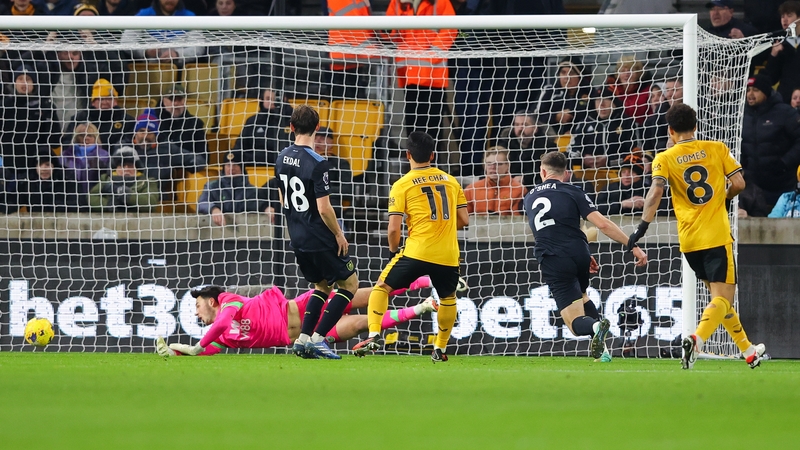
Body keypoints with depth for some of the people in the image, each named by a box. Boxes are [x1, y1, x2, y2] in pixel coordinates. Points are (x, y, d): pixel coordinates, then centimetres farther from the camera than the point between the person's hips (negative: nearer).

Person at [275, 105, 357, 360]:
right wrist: (339, 234, -7)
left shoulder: (282, 158, 3)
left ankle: (303, 339, 11)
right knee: (349, 283, 7)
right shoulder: (316, 164, -21)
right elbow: (324, 208, -21)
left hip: (298, 238, 7)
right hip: (320, 240, -7)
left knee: (322, 285, 23)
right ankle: (317, 338, -2)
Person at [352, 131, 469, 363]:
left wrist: (393, 249, 14)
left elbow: (394, 228, -4)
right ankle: (440, 349, 27)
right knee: (448, 298, 27)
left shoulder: (402, 185, 0)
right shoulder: (450, 181, 11)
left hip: (417, 251, -3)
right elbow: (464, 220, 13)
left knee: (381, 287, 11)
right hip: (448, 255, 3)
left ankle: (374, 335, -5)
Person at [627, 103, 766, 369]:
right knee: (723, 298, -6)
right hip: (717, 236, -3)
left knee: (718, 295, 18)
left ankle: (748, 351, 26)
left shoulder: (664, 159, 1)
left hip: (689, 241, 3)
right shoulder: (717, 149, 2)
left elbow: (656, 191, -14)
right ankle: (696, 341, -33)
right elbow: (738, 183, -1)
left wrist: (643, 227, -19)